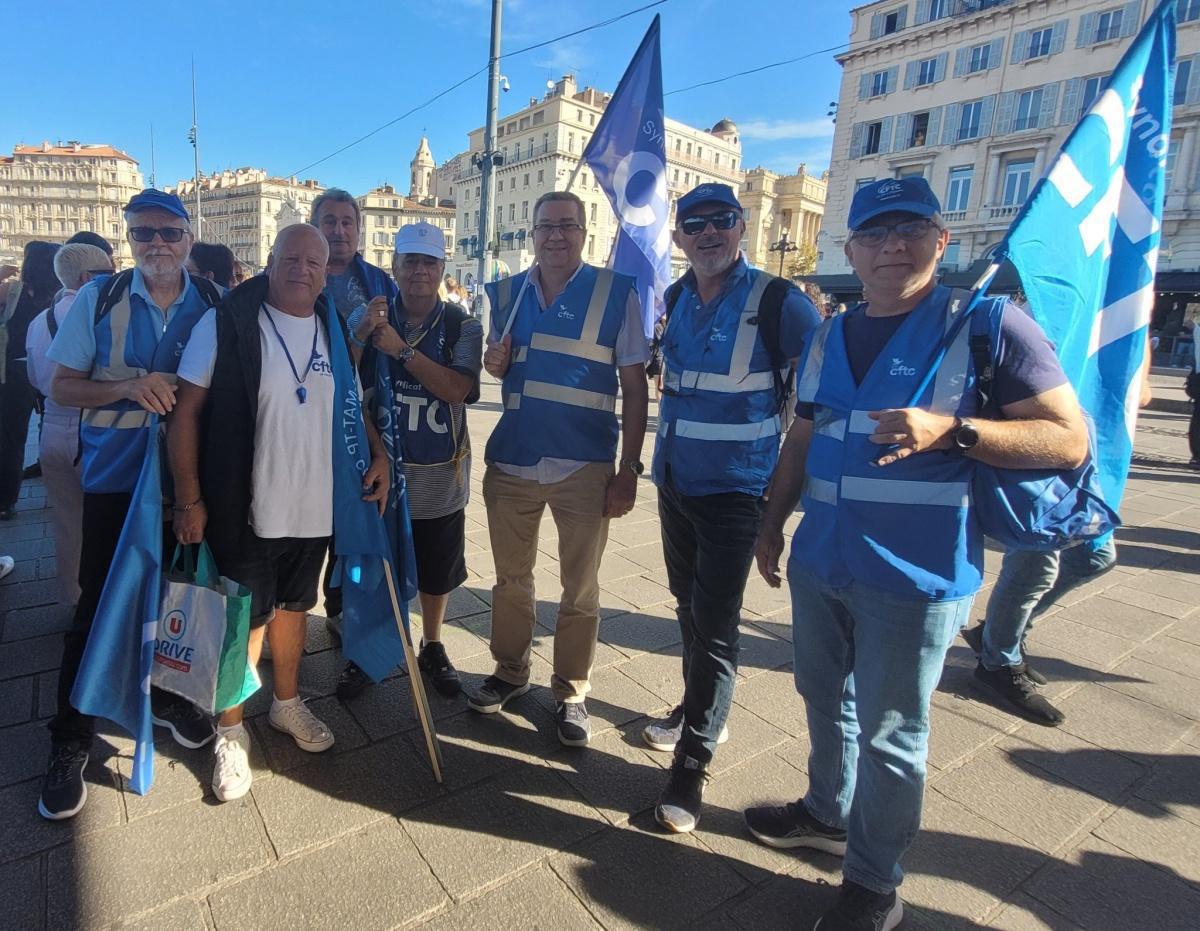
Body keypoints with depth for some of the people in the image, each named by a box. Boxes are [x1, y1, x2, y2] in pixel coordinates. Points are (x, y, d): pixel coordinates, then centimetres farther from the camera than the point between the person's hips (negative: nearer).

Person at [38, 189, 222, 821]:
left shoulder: (216, 304, -1)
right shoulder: (98, 299, -4)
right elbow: (61, 387, -2)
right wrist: (128, 388, -21)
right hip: (115, 478, -1)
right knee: (98, 608, 4)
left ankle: (164, 693, 40)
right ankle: (70, 741, 22)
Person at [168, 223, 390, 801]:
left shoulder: (335, 330, 5)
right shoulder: (226, 323, -10)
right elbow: (187, 412, -8)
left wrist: (378, 454, 1)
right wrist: (189, 500, -10)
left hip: (314, 509, 4)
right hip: (244, 510, -4)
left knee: (292, 607, 20)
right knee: (245, 620, 8)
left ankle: (287, 704, 41)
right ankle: (231, 731, 30)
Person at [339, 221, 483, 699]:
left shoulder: (462, 326, -3)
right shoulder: (369, 316, 1)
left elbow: (458, 390, -19)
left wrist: (401, 349, -26)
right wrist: (363, 334, -20)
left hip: (439, 476, 0)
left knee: (436, 572, 16)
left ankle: (432, 648, 39)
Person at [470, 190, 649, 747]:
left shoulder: (617, 293, -4)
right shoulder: (505, 294, 7)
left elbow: (634, 387, -4)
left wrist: (629, 467, -9)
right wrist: (495, 364, -6)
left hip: (585, 466, -3)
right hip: (511, 461, 4)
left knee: (580, 589, 10)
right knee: (510, 579, 17)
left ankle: (570, 692, 28)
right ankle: (509, 672, 38)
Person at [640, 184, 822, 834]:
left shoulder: (777, 302, -12)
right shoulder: (676, 298, 5)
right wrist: (667, 444, 13)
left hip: (735, 489, -6)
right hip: (675, 480, 6)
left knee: (715, 624, -2)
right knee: (688, 605, 18)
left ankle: (693, 761, 13)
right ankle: (697, 709, 40)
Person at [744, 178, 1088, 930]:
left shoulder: (987, 323, -8)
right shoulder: (829, 339, 10)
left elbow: (1070, 440, -10)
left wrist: (950, 431, -25)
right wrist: (773, 523, 17)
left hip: (915, 575, -6)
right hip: (820, 562, 6)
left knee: (890, 733, 8)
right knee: (825, 697, 22)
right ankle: (827, 813, 46)